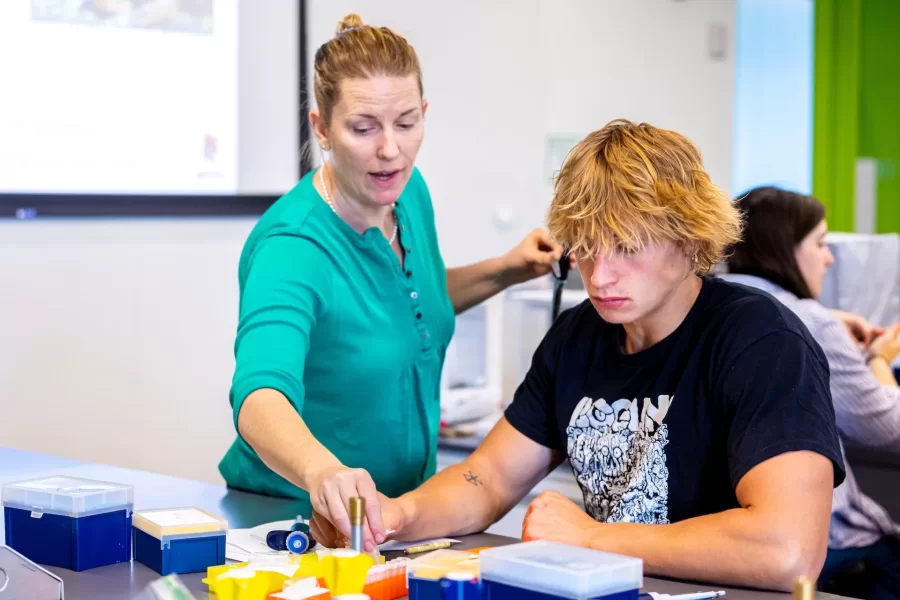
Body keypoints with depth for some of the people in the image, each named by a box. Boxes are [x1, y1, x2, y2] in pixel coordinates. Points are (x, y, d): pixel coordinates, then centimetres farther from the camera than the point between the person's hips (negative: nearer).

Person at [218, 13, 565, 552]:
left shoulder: (409, 191, -1)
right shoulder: (291, 246, -24)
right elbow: (261, 395, -40)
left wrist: (506, 270, 5)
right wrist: (320, 470, -59)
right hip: (292, 517, -5)